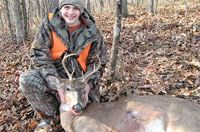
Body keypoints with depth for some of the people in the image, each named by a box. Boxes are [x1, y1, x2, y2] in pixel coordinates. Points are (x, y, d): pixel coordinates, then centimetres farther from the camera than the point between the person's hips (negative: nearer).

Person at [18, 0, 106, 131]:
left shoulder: (92, 33, -6)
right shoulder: (49, 24, -10)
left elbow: (97, 63, -2)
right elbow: (39, 54, -18)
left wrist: (88, 84, -22)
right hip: (54, 76, 0)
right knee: (26, 79, -27)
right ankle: (49, 115, -1)